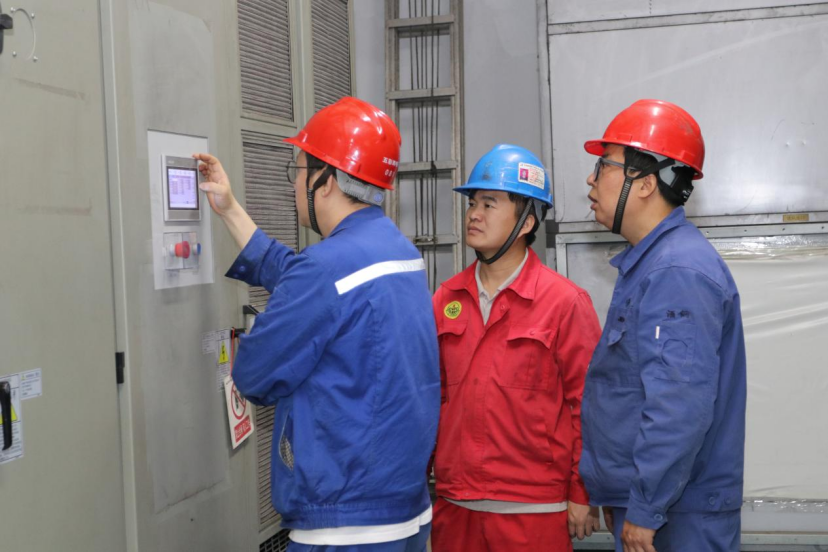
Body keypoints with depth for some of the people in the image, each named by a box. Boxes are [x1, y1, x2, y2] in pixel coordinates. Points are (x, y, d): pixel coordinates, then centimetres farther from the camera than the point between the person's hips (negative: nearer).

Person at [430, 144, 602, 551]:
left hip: (534, 512, -4)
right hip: (453, 507, 4)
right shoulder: (446, 300, 6)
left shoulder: (564, 301, -7)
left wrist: (582, 495, -6)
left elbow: (587, 405, -7)